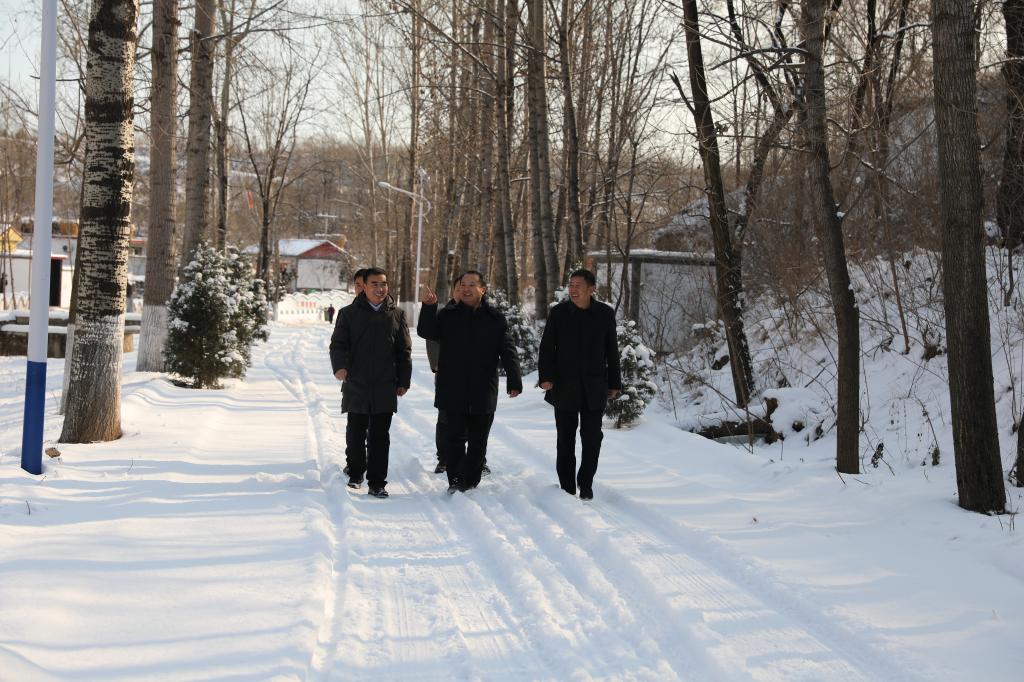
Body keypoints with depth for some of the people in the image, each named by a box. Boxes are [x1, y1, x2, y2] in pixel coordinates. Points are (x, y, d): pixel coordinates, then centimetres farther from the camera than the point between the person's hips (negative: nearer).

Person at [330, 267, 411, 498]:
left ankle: (377, 483, 5)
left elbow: (404, 351, 12)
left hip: (385, 388, 1)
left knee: (380, 437, 1)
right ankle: (355, 473, 27)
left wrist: (403, 381, 8)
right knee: (355, 434, 9)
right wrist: (340, 366, -18)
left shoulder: (397, 314, 9)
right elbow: (338, 344, 1)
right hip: (356, 385, -1)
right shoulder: (349, 314, 4)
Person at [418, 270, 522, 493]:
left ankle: (471, 483, 17)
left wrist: (514, 381, -9)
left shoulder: (495, 318, 3)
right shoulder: (448, 315, 5)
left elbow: (508, 351, 1)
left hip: (483, 393, 1)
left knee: (478, 441, 8)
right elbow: (426, 332, -6)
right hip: (453, 392, -1)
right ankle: (455, 481, 5)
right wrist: (428, 307, -21)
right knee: (456, 438, 0)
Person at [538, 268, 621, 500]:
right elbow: (546, 347, 1)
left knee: (592, 437, 0)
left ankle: (585, 484, 13)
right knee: (565, 438, 7)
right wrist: (545, 377, -10)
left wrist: (614, 383, 8)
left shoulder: (605, 314, 2)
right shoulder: (558, 313, -1)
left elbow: (612, 351, 8)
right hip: (564, 387, 0)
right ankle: (567, 487, 16)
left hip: (594, 388, 0)